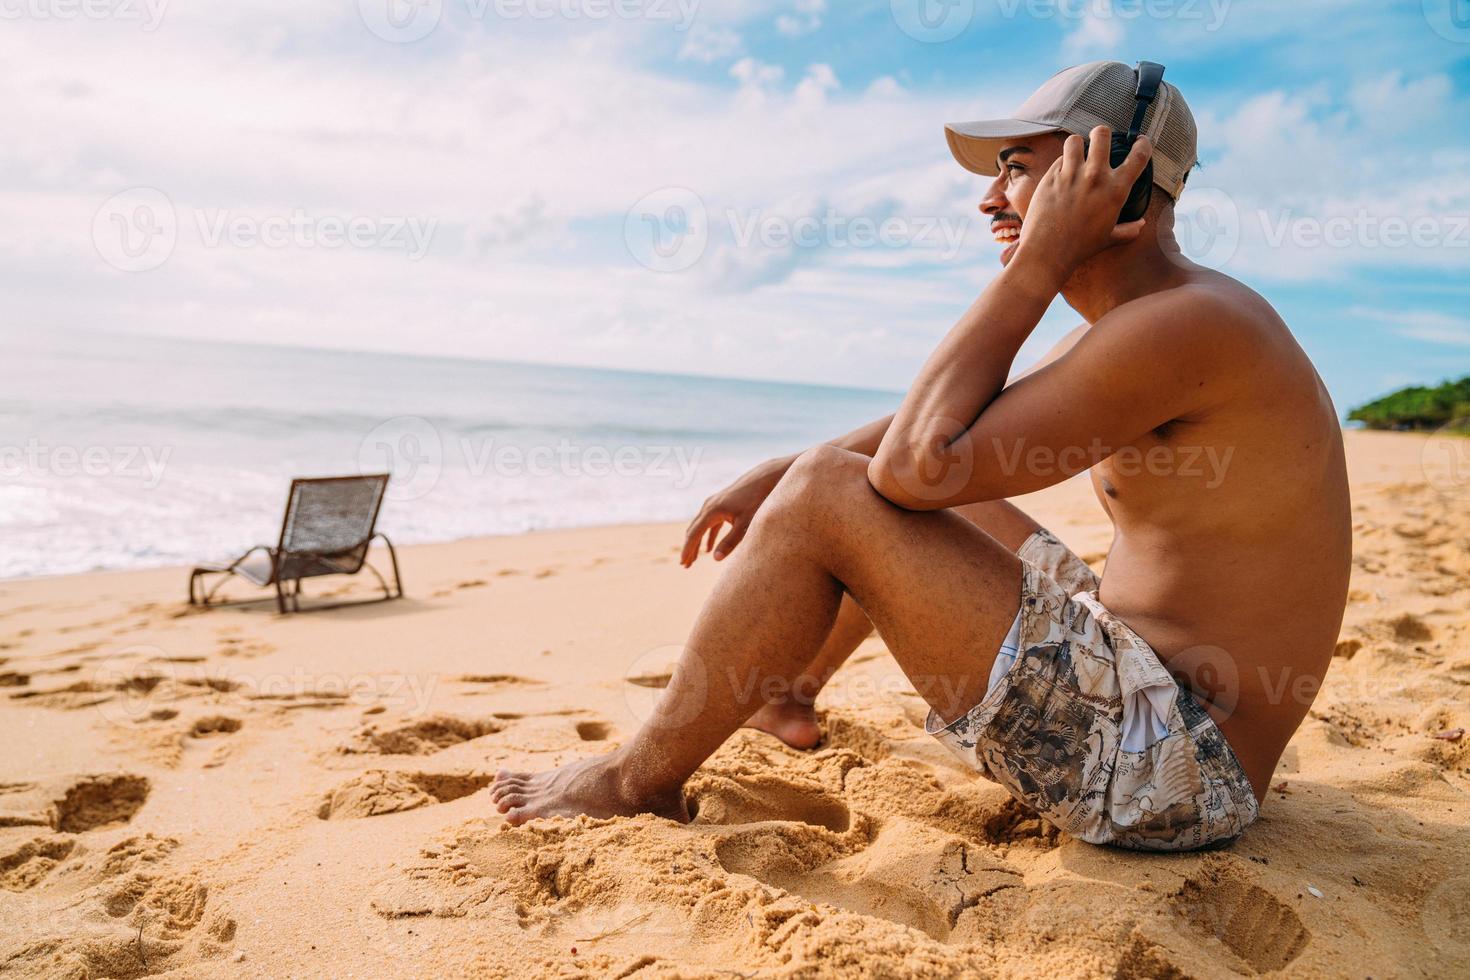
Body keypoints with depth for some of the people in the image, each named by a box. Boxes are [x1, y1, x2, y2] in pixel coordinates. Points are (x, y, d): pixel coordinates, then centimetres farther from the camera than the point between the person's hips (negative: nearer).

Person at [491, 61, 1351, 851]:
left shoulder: (1188, 323, -22)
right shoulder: (1138, 328, 10)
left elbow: (918, 462, -26)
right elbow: (935, 425, 18)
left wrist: (1039, 261, -19)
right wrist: (781, 470, 12)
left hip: (1175, 766, -10)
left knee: (828, 499, -17)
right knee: (901, 492, 20)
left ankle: (642, 781, 1)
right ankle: (787, 694, 37)